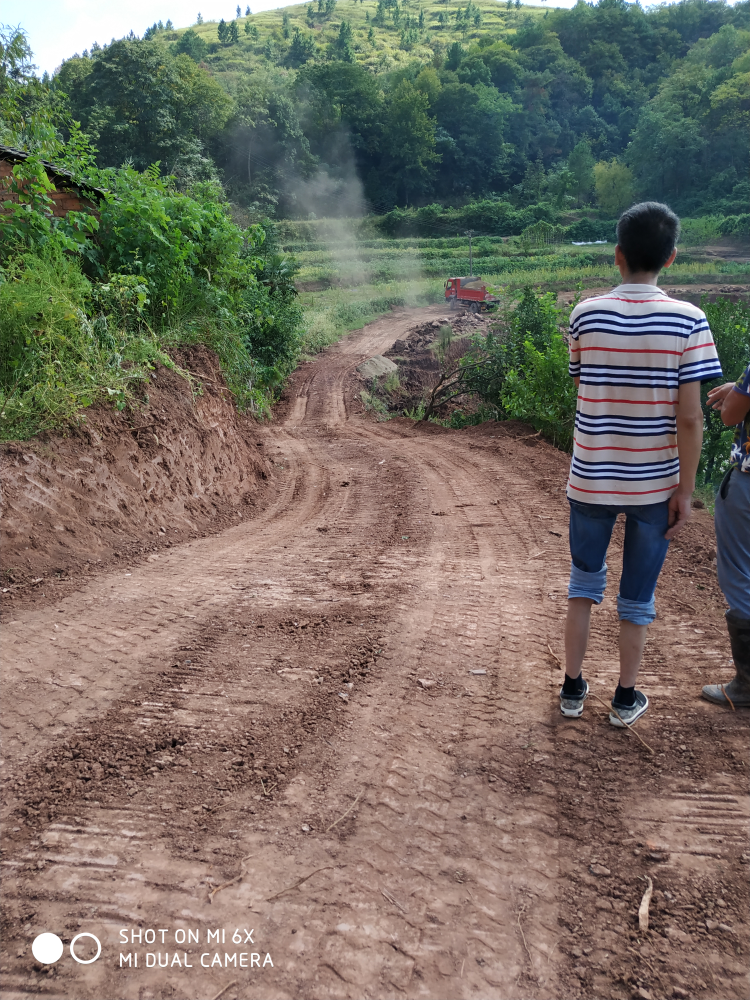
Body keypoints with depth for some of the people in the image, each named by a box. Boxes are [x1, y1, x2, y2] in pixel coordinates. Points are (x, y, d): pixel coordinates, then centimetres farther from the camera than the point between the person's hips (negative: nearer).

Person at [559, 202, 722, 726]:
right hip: (654, 484, -1)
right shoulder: (688, 320, -11)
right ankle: (626, 698, 27)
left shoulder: (586, 314, -7)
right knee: (638, 594, 14)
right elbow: (689, 418, -12)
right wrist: (685, 492, -5)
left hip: (590, 480, 1)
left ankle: (573, 688, 27)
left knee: (585, 583, 19)